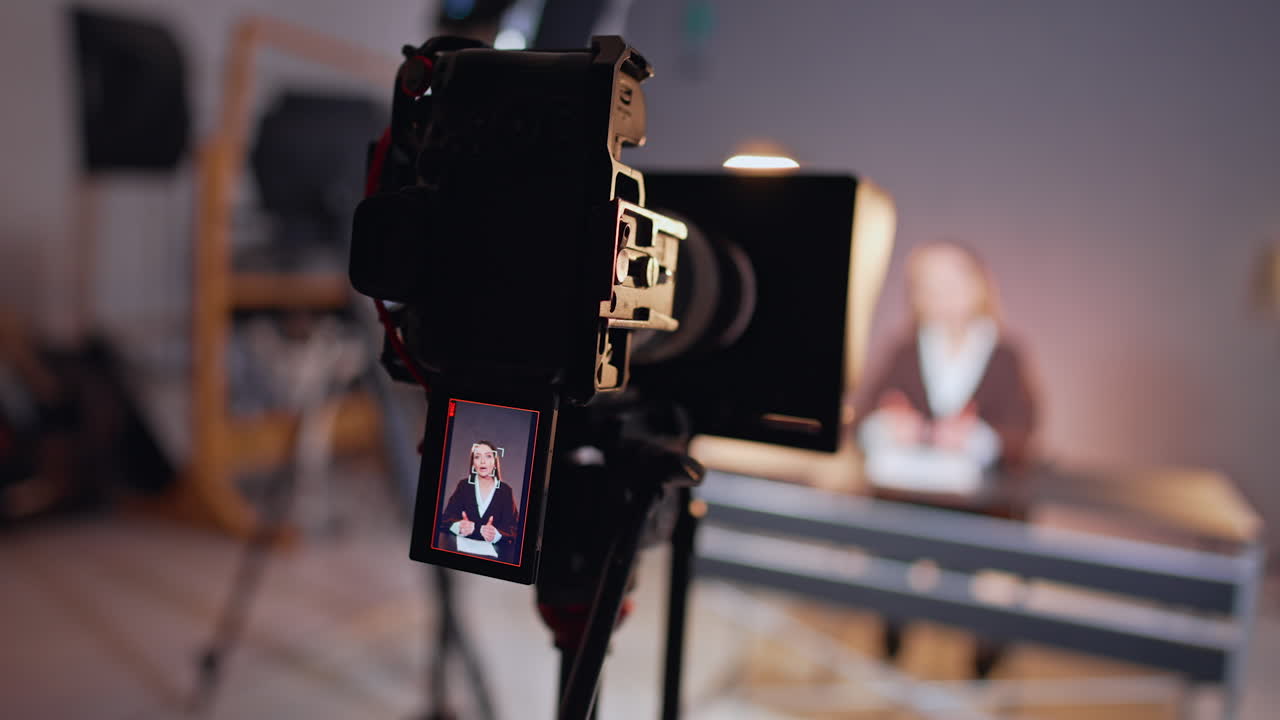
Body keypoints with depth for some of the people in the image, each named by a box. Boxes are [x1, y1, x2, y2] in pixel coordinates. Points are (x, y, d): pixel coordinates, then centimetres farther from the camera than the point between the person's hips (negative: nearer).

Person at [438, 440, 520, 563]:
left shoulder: (506, 490, 4)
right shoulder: (464, 485, 6)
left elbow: (512, 527, -5)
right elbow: (447, 517, -3)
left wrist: (496, 534, -29)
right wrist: (459, 527, -27)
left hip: (493, 549, 0)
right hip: (463, 545, 0)